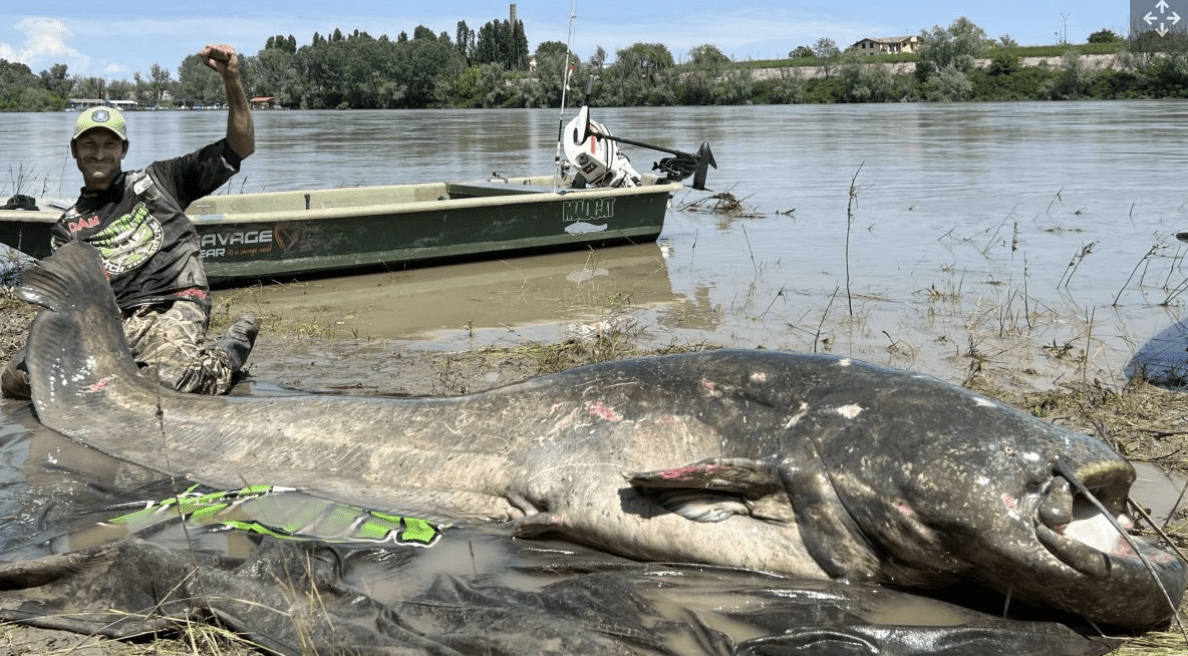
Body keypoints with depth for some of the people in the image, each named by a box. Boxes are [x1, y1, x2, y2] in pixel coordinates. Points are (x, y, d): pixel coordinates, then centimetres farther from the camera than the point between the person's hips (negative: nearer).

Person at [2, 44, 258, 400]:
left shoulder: (158, 180, 17)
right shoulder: (68, 226, 23)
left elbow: (241, 147, 12)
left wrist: (232, 80, 0)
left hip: (172, 308, -3)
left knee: (171, 380, -37)